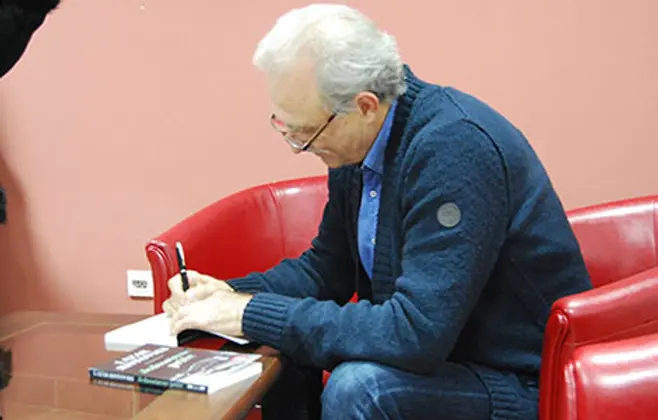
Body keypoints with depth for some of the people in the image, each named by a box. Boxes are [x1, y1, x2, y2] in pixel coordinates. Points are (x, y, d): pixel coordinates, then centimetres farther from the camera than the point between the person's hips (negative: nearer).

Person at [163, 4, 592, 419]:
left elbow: (419, 330, -33)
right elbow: (327, 267, 10)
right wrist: (232, 294, -8)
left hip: (519, 383, -8)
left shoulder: (456, 146, -28)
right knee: (280, 353, 0)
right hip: (437, 354, 8)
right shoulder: (358, 145, -1)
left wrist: (254, 313, -26)